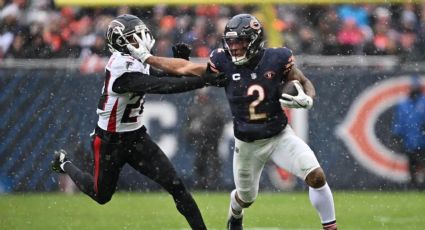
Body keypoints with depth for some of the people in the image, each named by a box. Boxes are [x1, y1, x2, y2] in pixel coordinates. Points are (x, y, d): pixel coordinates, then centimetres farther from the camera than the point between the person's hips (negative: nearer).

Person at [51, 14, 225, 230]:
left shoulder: (136, 61, -3)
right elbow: (161, 86, -39)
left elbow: (163, 79, 9)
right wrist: (203, 80, -43)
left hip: (136, 137, 7)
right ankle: (64, 164, 43)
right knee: (101, 195, 17)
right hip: (110, 141, -7)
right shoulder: (122, 69, -31)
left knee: (175, 186, -7)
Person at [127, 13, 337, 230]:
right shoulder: (224, 63, -13)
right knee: (245, 198, 18)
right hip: (247, 145, 1)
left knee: (316, 176, -19)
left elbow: (305, 83, -2)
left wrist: (306, 99, -25)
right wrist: (146, 57, -7)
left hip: (280, 137, -1)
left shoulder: (276, 59, -15)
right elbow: (185, 68, -7)